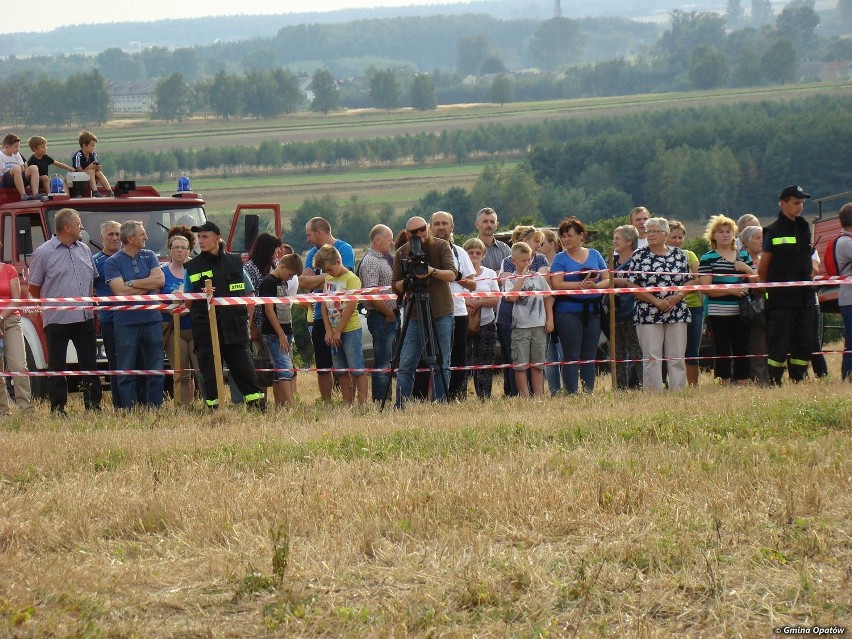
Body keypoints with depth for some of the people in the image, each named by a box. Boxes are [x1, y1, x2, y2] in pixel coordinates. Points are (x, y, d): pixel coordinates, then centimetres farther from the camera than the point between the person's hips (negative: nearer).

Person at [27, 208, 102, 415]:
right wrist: (51, 305, 6)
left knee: (89, 364, 7)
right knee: (57, 367, 2)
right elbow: (34, 288, 0)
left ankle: (93, 405, 13)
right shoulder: (43, 253, -5)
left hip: (85, 318, 5)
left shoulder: (84, 250, 11)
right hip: (57, 320, -5)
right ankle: (58, 409, 7)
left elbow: (93, 280, 21)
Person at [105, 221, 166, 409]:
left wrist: (132, 283, -9)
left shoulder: (149, 256, 11)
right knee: (126, 372, 1)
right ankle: (127, 411, 5)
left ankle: (154, 407, 12)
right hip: (126, 322, -4)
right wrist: (148, 286, -8)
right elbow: (120, 291, -14)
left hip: (152, 319, 4)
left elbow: (160, 279, -4)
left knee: (155, 369, 5)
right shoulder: (113, 262, -2)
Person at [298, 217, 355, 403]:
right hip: (320, 316, 6)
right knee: (322, 366, 9)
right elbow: (303, 282, 3)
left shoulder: (344, 249, -5)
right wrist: (324, 278, -11)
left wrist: (314, 281, -7)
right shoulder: (313, 253, 13)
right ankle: (325, 402, 16)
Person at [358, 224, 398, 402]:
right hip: (381, 318, -10)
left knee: (387, 363, 11)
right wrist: (390, 314, -14)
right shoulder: (370, 262, -12)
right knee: (382, 365, -9)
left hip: (392, 317, 10)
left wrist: (395, 314, 12)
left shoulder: (385, 259, 18)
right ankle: (379, 403, -7)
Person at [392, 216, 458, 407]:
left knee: (441, 364, 0)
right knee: (406, 366, -3)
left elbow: (452, 275, -13)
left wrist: (433, 271, -30)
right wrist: (407, 281, -16)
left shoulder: (441, 246, -1)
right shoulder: (401, 253, 4)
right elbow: (396, 287, 5)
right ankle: (400, 407, 1)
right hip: (414, 315, 1)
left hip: (442, 314, -1)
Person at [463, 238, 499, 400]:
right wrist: (466, 301, -19)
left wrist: (479, 302, -13)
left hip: (486, 324, 2)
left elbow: (496, 300, 3)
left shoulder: (490, 274, 11)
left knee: (485, 364, 2)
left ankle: (485, 396, 7)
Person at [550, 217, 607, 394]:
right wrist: (581, 285, -19)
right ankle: (571, 394, -5)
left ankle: (589, 393, 11)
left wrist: (594, 286, -13)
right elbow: (556, 284, -11)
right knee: (572, 357, -5)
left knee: (589, 356, 7)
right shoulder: (560, 259, 2)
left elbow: (607, 280, 8)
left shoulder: (594, 255, 12)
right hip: (568, 312, -3)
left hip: (593, 311, 3)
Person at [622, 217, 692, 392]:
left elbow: (689, 282, 10)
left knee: (677, 357, 2)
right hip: (648, 315, -2)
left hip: (677, 313, 2)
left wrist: (677, 297, -10)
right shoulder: (639, 256, 3)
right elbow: (632, 285, -3)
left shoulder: (679, 255, 9)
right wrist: (656, 301, -12)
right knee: (651, 358, -4)